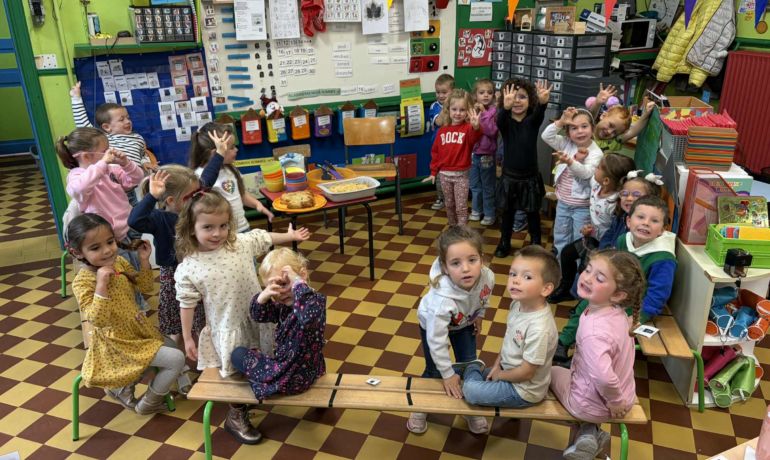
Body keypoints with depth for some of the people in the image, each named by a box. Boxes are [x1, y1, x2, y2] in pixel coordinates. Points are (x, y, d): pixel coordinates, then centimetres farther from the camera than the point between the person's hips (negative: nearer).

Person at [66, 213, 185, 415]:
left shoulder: (119, 262, -3)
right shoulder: (82, 282, -23)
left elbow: (145, 287, 8)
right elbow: (98, 319, -30)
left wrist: (144, 260, -6)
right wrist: (101, 283, -37)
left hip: (137, 331, 8)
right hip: (118, 343, -8)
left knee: (172, 347, 25)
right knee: (176, 359, -13)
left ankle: (123, 387, 25)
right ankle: (147, 404, 11)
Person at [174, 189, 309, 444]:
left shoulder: (242, 243, -10)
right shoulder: (187, 269, -17)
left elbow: (265, 238, 8)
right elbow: (187, 305, -9)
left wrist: (291, 235, 18)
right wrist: (187, 338, -4)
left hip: (258, 317, 4)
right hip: (228, 329, -3)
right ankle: (236, 418, 37)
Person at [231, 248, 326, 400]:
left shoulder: (315, 300, -28)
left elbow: (308, 318, -51)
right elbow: (258, 316, 1)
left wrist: (298, 283, -42)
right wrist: (264, 296, -20)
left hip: (294, 377, -8)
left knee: (238, 354, 9)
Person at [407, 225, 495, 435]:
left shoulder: (487, 277, -36)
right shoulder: (442, 299, -48)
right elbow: (436, 340, -33)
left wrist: (479, 315, 8)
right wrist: (448, 374, -22)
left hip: (465, 322, 4)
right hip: (434, 323, -3)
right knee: (434, 372, 5)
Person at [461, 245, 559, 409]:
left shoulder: (539, 328, -35)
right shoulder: (518, 304, -11)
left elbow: (526, 372, -25)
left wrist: (499, 375, -9)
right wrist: (497, 365, 4)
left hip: (523, 390, -7)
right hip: (510, 369, 7)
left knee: (470, 390, -10)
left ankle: (473, 368, 11)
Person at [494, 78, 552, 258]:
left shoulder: (532, 121, -7)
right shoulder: (505, 122, -7)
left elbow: (539, 114, -29)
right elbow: (500, 119, -31)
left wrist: (543, 102, -54)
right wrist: (506, 106, -55)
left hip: (530, 177, 0)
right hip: (509, 177, 0)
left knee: (533, 213, 13)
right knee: (507, 212, 14)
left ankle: (536, 244, 31)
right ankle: (504, 243, 31)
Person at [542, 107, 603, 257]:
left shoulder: (596, 152, -18)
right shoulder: (566, 144, -2)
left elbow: (586, 173, -33)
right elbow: (546, 136, -10)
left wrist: (570, 162, -51)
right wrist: (561, 121, -22)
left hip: (582, 206, -5)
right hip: (563, 203, 6)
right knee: (560, 240, 19)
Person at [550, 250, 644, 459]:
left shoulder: (593, 329, -35)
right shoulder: (618, 313, -10)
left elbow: (604, 378, -48)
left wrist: (614, 400, -27)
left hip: (594, 407, -6)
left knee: (552, 371, 19)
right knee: (567, 370, 31)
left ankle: (588, 434, 16)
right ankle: (591, 435, 21)